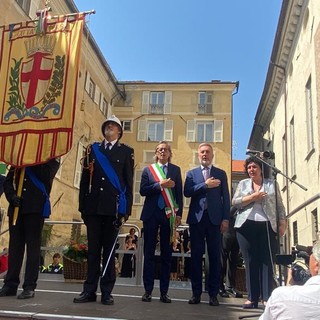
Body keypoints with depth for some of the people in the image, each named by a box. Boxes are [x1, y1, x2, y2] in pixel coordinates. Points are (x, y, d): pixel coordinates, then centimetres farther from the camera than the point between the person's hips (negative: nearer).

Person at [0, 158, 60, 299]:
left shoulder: (51, 157, 6)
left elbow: (46, 176, -12)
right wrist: (11, 196, -4)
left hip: (35, 207, -4)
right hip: (16, 206, 4)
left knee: (33, 246, -2)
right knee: (15, 246, 6)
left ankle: (29, 287, 2)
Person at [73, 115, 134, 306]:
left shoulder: (126, 151, 7)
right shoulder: (93, 149, 14)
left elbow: (129, 182, 1)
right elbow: (85, 179, 11)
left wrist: (126, 209, -7)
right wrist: (83, 206, 5)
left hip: (114, 208, -2)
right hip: (93, 206, 2)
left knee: (109, 250, 4)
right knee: (93, 249, 7)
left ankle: (107, 292, 11)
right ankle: (90, 290, 14)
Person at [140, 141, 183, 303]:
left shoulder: (176, 170, 8)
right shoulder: (148, 169, 7)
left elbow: (179, 192, 4)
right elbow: (143, 190, -3)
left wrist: (179, 213, -3)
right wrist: (160, 185, -14)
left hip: (169, 214, 0)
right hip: (151, 214, 0)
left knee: (166, 254, 4)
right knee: (149, 253, 4)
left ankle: (164, 292, 12)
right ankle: (148, 290, 12)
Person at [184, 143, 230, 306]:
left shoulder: (221, 174, 11)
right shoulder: (191, 173, 11)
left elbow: (226, 198, 5)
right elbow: (187, 192, -5)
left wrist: (226, 219, -4)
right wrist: (205, 185, -13)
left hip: (214, 219, 0)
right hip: (196, 218, 1)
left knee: (214, 256, 2)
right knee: (196, 255, 4)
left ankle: (213, 293, 10)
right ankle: (196, 292, 12)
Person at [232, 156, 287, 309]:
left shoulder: (272, 184, 11)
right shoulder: (243, 183, 13)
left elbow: (280, 205, 8)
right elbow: (235, 201, 2)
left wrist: (282, 222, -3)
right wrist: (253, 197, -8)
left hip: (267, 226, -1)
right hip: (246, 226, 1)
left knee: (267, 261, -3)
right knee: (250, 262, 2)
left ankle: (267, 298, 1)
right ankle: (252, 297, 7)